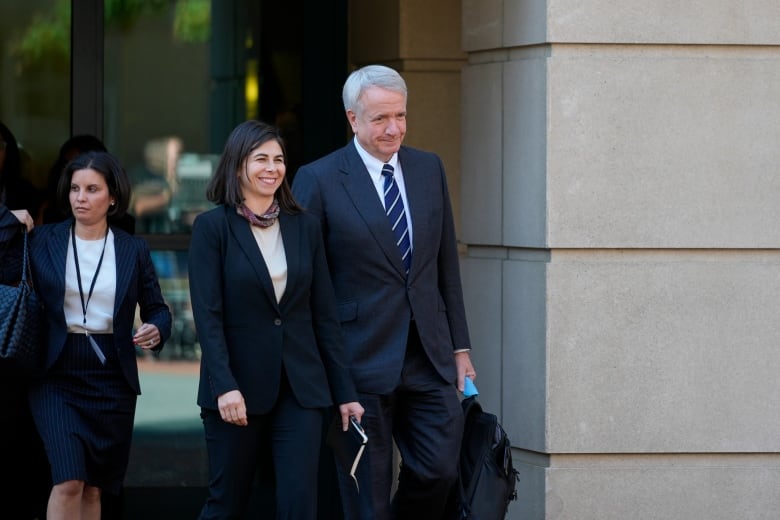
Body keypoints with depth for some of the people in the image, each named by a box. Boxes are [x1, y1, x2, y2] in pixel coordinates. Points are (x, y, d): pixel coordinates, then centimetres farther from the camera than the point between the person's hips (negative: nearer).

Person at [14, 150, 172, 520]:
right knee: (69, 480, -17)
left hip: (112, 381, 2)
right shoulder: (42, 240, 2)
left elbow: (157, 309, 11)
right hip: (57, 377, -2)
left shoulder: (133, 250, 6)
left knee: (94, 487, 7)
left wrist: (156, 330, -11)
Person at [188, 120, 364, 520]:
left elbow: (325, 315, 9)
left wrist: (344, 391, 6)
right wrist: (225, 386, -20)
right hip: (239, 387, -3)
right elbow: (208, 315, -10)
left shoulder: (305, 227, 8)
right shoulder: (212, 227, -3)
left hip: (300, 387, 3)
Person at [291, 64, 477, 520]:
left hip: (429, 357, 4)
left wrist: (460, 346, 12)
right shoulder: (319, 180, -6)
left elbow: (446, 263, 13)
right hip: (362, 360, -4)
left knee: (440, 470, 0)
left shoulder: (429, 168, 9)